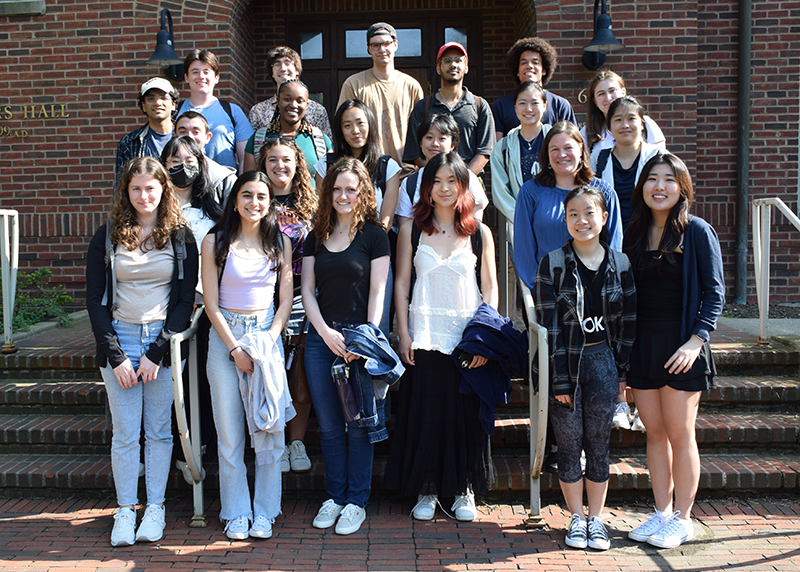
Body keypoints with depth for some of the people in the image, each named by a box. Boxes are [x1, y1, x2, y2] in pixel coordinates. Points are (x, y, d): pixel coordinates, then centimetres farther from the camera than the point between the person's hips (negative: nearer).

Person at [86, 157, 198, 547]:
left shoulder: (181, 238, 3)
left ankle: (155, 509, 17)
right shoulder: (107, 237, 4)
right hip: (119, 340, 0)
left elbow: (186, 300, 0)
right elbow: (94, 300, 3)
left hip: (164, 341, 0)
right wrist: (116, 356, -6)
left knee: (159, 430, 6)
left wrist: (157, 353, -8)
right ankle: (125, 511, 13)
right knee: (124, 432, 3)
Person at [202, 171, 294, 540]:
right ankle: (236, 513, 15)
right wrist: (235, 348, -9)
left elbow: (285, 301, 6)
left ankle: (265, 512, 13)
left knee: (269, 428, 0)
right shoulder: (215, 242, 0)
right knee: (229, 430, 2)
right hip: (224, 336, -1)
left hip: (267, 334, 1)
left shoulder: (280, 242, 6)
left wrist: (267, 341, -7)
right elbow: (211, 304, -1)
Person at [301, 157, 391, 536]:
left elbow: (377, 292, -3)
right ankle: (334, 497, 22)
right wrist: (325, 331, -6)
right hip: (321, 336, 4)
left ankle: (357, 501, 13)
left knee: (359, 423, 1)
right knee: (329, 425, 9)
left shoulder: (374, 235, 1)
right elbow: (307, 290, 8)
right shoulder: (315, 237, 12)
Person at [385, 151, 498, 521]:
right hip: (425, 336, 0)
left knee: (467, 414, 4)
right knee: (424, 412, 3)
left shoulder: (480, 233, 6)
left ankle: (465, 490, 19)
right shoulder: (412, 231, 6)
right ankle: (426, 490, 17)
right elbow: (401, 284, 5)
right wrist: (403, 333, -3)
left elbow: (490, 288, 4)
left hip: (468, 337, 0)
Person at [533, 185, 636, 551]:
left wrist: (622, 370, 4)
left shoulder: (620, 264, 3)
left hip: (603, 360, 2)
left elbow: (628, 322, 7)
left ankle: (596, 519, 22)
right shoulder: (553, 264, -5)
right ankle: (576, 518, 21)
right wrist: (559, 380, -11)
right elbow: (549, 326, -7)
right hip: (565, 362, -1)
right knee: (568, 444, 6)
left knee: (598, 445, 8)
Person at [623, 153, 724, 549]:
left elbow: (714, 292, -6)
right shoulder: (634, 233, 9)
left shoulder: (697, 231, -4)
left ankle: (682, 519, 16)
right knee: (654, 432, 11)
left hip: (680, 344, -4)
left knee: (679, 434, 2)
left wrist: (696, 340, -17)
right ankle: (662, 513, 23)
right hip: (641, 344, 5)